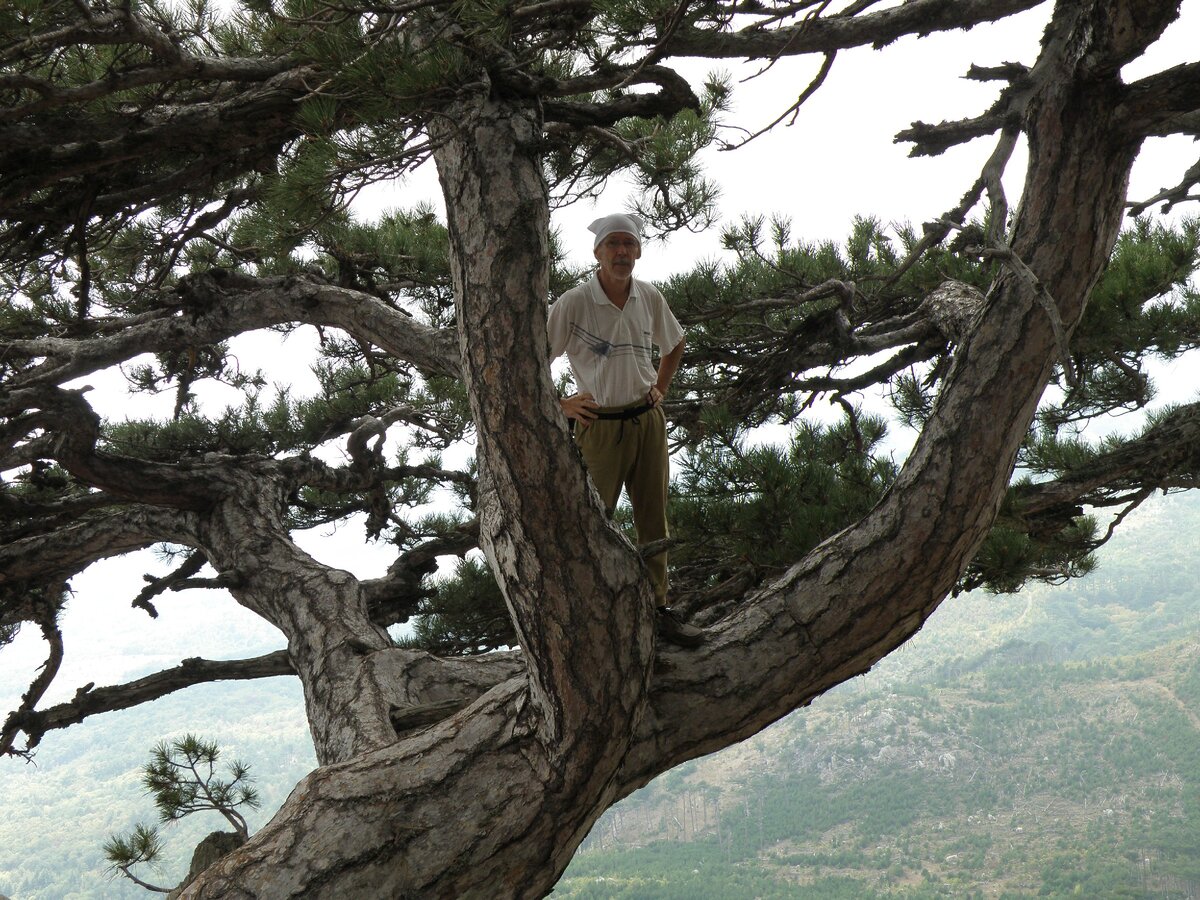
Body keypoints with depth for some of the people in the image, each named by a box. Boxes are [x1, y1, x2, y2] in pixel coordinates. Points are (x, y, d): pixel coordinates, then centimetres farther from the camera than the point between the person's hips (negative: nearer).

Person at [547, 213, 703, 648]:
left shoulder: (649, 297, 2)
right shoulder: (573, 303, -14)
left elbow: (674, 345, 22)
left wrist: (660, 389, 12)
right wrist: (562, 405, -9)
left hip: (647, 420, 5)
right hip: (600, 426, -5)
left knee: (653, 518, 12)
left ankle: (658, 608, 23)